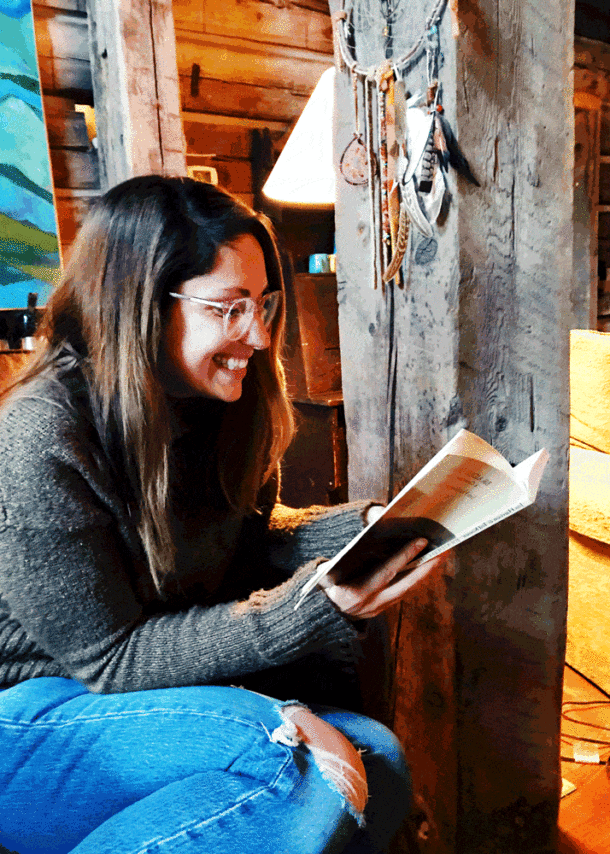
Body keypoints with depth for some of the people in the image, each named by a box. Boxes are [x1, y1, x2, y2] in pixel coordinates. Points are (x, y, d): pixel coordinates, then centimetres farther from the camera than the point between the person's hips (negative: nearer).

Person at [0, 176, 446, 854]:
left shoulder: (216, 398, -3)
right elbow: (107, 659, -20)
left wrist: (359, 526, -10)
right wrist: (315, 608, -29)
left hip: (168, 682, 6)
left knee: (375, 763, -15)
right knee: (301, 775, -28)